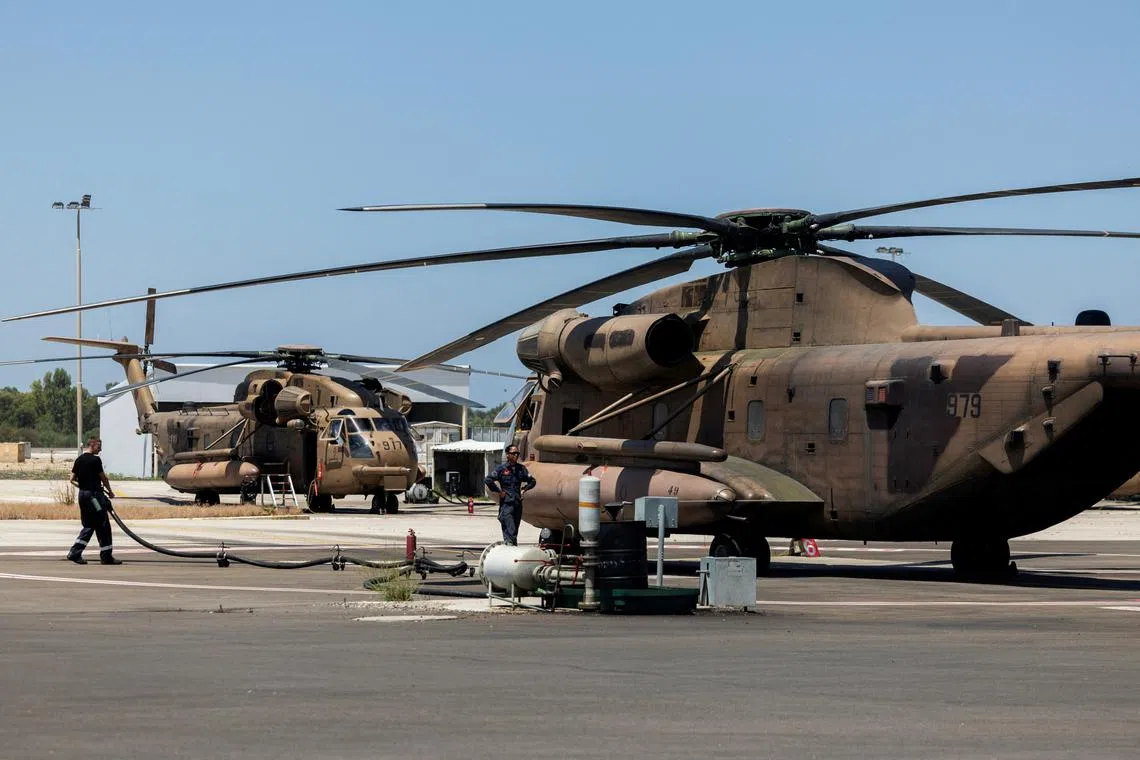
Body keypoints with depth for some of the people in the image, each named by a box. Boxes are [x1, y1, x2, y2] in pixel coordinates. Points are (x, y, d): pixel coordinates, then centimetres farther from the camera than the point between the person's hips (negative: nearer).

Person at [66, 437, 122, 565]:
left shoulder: (79, 460, 10)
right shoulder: (95, 460, -12)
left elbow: (72, 479, 12)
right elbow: (103, 477, -4)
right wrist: (110, 491, 11)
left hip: (83, 494, 8)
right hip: (94, 495, -8)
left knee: (88, 526, 15)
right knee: (103, 526, 0)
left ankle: (75, 553, 7)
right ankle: (106, 556, 3)